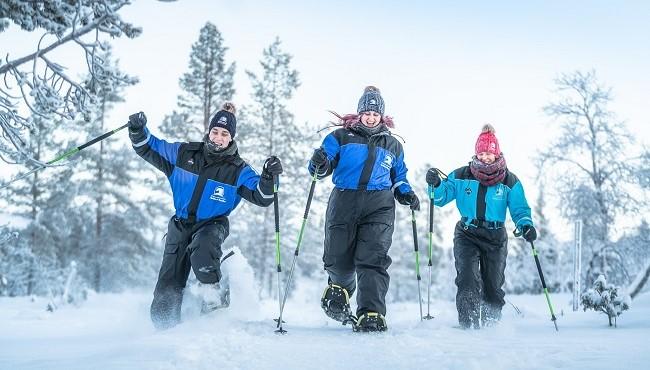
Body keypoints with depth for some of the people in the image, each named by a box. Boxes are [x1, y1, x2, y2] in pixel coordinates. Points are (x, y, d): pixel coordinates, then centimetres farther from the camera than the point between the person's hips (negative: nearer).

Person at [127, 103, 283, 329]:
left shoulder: (238, 171, -7)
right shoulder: (184, 154, -2)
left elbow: (261, 197, -15)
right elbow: (149, 149, 6)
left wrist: (268, 178, -34)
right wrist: (138, 130, -12)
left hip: (212, 225, -2)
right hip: (180, 224, 2)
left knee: (202, 245, -40)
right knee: (167, 292, 0)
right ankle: (167, 328, 21)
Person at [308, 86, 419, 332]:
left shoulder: (392, 145, 21)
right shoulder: (341, 137, 12)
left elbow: (399, 178, 29)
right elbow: (322, 167, 5)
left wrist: (405, 193, 8)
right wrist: (320, 165, -20)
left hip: (379, 206, 1)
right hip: (344, 202, 0)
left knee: (372, 260, -14)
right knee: (339, 259, 2)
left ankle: (371, 315, -18)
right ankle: (339, 290, 35)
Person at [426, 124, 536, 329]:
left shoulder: (509, 181, -1)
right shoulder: (461, 176, -2)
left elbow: (519, 209, -1)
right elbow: (441, 197, 0)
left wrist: (526, 225, -22)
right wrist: (435, 185, -23)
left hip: (496, 237, 1)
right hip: (467, 234, -1)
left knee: (493, 285, 10)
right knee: (468, 280, -17)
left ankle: (492, 324, 28)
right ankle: (468, 323, -14)